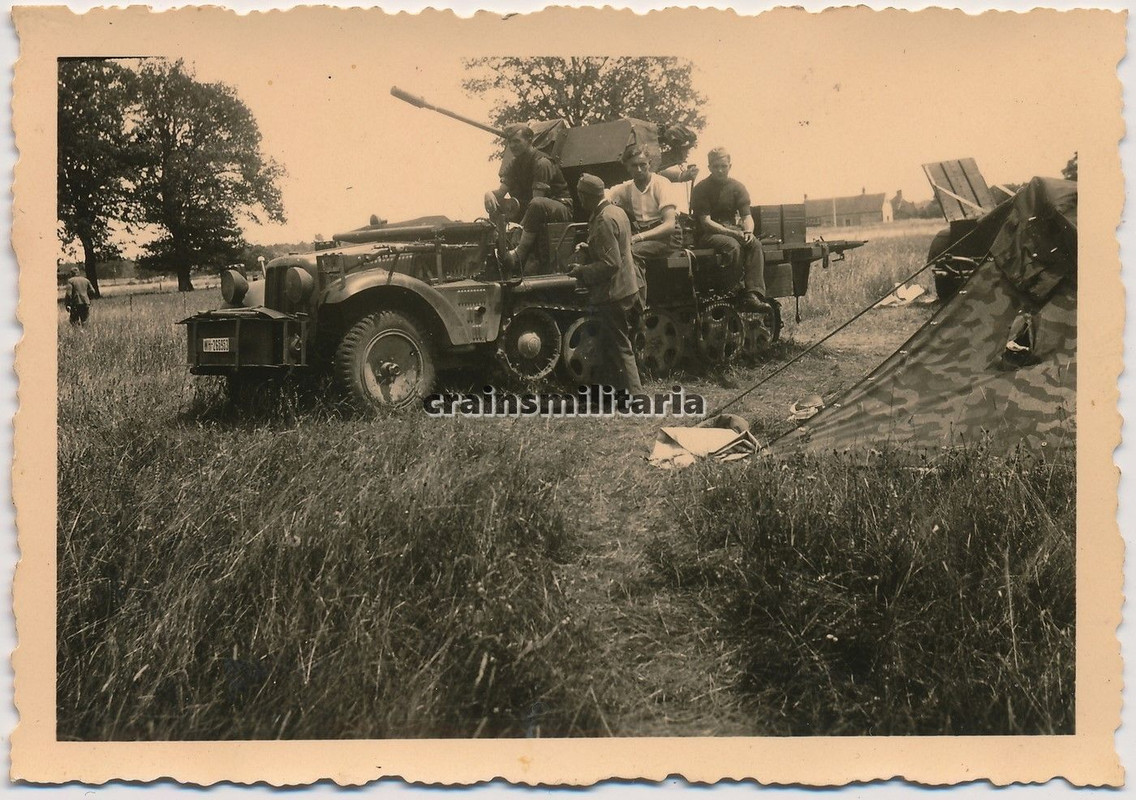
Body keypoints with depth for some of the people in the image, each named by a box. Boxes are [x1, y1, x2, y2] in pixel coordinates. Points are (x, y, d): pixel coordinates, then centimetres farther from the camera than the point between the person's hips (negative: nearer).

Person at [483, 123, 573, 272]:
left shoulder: (542, 163, -18)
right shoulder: (513, 165, 7)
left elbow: (537, 198, -26)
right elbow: (501, 191, -1)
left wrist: (521, 227, -34)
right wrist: (490, 193, -27)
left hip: (561, 207, -8)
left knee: (537, 204, -42)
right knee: (494, 204, -5)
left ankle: (519, 254, -42)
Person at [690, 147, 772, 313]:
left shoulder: (737, 187, 10)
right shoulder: (701, 189, -4)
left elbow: (747, 216, 5)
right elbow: (706, 222, -12)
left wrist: (748, 231, -19)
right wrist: (732, 233, -22)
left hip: (733, 230, 4)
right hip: (708, 235, -4)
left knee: (755, 244, -26)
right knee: (733, 245, -35)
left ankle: (753, 295, -37)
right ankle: (737, 297, -32)